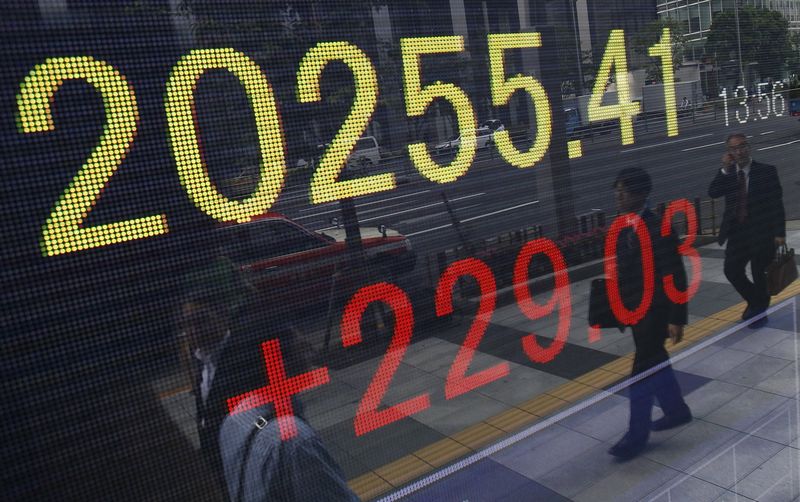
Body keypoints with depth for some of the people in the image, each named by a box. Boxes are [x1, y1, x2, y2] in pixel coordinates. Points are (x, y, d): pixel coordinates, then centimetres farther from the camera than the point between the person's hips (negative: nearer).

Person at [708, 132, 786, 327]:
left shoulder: (767, 171, -5)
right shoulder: (726, 174, 5)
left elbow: (777, 204, -6)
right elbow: (712, 193, -11)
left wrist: (779, 233, -11)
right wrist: (725, 169, -18)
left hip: (762, 234, -3)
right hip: (737, 234, 3)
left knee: (759, 275, 4)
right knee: (731, 270, 0)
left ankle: (759, 310, 27)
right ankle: (755, 301, 27)